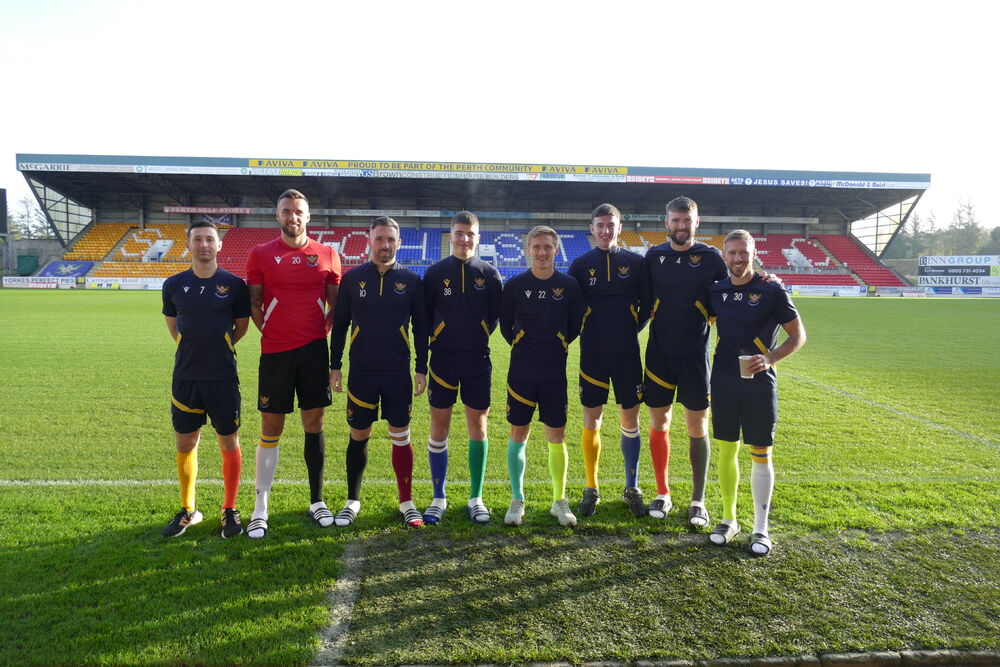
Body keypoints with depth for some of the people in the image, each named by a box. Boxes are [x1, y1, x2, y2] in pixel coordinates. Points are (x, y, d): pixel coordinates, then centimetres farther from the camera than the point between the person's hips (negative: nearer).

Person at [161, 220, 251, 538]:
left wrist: (217, 349, 8)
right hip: (185, 377, 2)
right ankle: (187, 511, 28)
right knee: (185, 445, 11)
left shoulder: (234, 284, -4)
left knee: (229, 444, 6)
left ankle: (230, 511, 21)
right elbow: (172, 324, 16)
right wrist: (196, 350, 11)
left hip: (223, 378, -2)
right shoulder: (174, 285, 2)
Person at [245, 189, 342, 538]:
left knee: (314, 423, 8)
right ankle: (260, 507, 14)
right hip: (275, 352, -1)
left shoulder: (327, 255, 4)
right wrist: (272, 333, -2)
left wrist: (322, 332, 0)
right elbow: (254, 304, 5)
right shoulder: (260, 254, 1)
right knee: (271, 428, 4)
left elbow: (336, 304, 9)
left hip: (314, 351, 1)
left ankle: (317, 500, 20)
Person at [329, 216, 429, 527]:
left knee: (401, 437, 4)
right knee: (358, 436, 9)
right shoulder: (352, 278, 2)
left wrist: (422, 369, 2)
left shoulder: (411, 281, 1)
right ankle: (353, 501, 26)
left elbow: (421, 328, 6)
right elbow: (339, 324, 7)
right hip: (361, 373, 1)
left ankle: (406, 502, 19)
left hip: (399, 373, 0)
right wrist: (334, 366, 4)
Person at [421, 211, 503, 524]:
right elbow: (424, 315, 5)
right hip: (443, 358, 0)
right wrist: (436, 341, 1)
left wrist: (478, 336, 5)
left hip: (478, 360, 1)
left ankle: (476, 498, 17)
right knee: (439, 426, 4)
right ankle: (439, 498, 17)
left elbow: (495, 315, 10)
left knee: (478, 425, 4)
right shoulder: (435, 272, 2)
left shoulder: (489, 274, 3)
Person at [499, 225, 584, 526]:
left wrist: (556, 347, 8)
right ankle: (517, 501, 21)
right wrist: (523, 347, 8)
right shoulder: (515, 285, -1)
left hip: (555, 374, 0)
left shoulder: (569, 285, 0)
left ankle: (559, 501, 20)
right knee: (518, 436, 6)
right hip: (521, 373, 0)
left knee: (557, 438, 4)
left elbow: (575, 326, 9)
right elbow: (505, 325, 9)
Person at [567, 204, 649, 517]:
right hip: (593, 353, 0)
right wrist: (581, 330, 0)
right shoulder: (581, 264, 2)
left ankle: (632, 488, 21)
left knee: (630, 421, 6)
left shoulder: (636, 262, 3)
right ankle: (591, 489, 18)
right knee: (591, 421, 4)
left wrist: (634, 326, 4)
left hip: (627, 353, 1)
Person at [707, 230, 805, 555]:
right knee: (727, 450, 9)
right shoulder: (716, 291, 4)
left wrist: (770, 359, -16)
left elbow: (798, 335, -2)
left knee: (760, 455, 3)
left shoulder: (772, 291, -6)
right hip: (723, 382, 3)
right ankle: (728, 520, 24)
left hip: (759, 383, -3)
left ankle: (760, 528, 15)